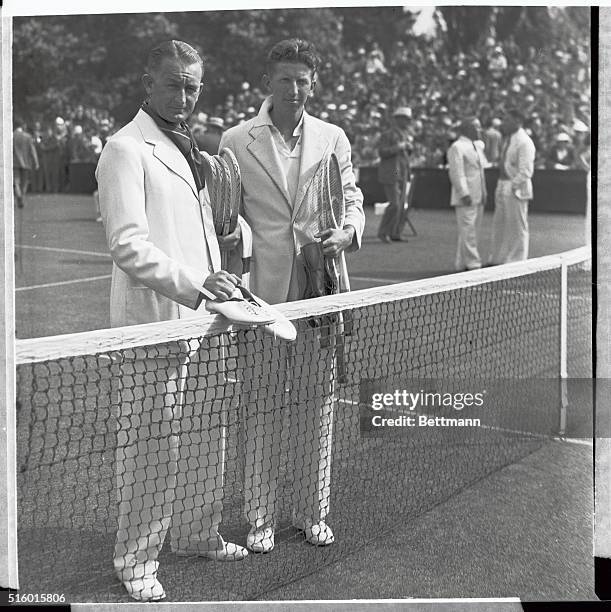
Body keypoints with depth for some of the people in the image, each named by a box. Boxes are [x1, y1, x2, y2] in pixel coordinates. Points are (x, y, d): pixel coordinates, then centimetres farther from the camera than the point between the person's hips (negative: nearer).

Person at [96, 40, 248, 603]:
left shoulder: (190, 150, 18)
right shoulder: (126, 151, -9)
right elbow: (128, 245, -18)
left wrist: (222, 283, 13)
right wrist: (193, 285, -26)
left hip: (202, 318, 8)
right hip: (154, 324, -8)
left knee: (207, 438, 15)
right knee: (151, 448, 0)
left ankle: (196, 534, 33)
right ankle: (136, 561, 15)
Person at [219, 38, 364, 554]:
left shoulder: (333, 138, 9)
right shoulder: (236, 141, 3)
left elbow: (352, 200, 12)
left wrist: (346, 231, -9)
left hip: (320, 290, 2)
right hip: (262, 291, -2)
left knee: (317, 405, 9)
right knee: (262, 407, 4)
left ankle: (313, 512, 25)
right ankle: (261, 518, 18)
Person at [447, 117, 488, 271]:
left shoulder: (478, 145, 17)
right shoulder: (457, 147, -9)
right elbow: (456, 173, -16)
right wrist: (464, 194, -23)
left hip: (478, 198, 9)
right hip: (465, 199, -9)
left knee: (472, 232, 10)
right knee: (468, 231, -7)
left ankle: (462, 264, 16)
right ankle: (473, 264, -6)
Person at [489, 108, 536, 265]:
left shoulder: (524, 142, -14)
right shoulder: (508, 139, 15)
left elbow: (526, 172, -18)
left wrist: (512, 186, -16)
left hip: (516, 189, -9)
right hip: (503, 186, 9)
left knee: (517, 227, -1)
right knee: (499, 225, 13)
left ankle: (517, 262, 7)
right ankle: (499, 259, 22)